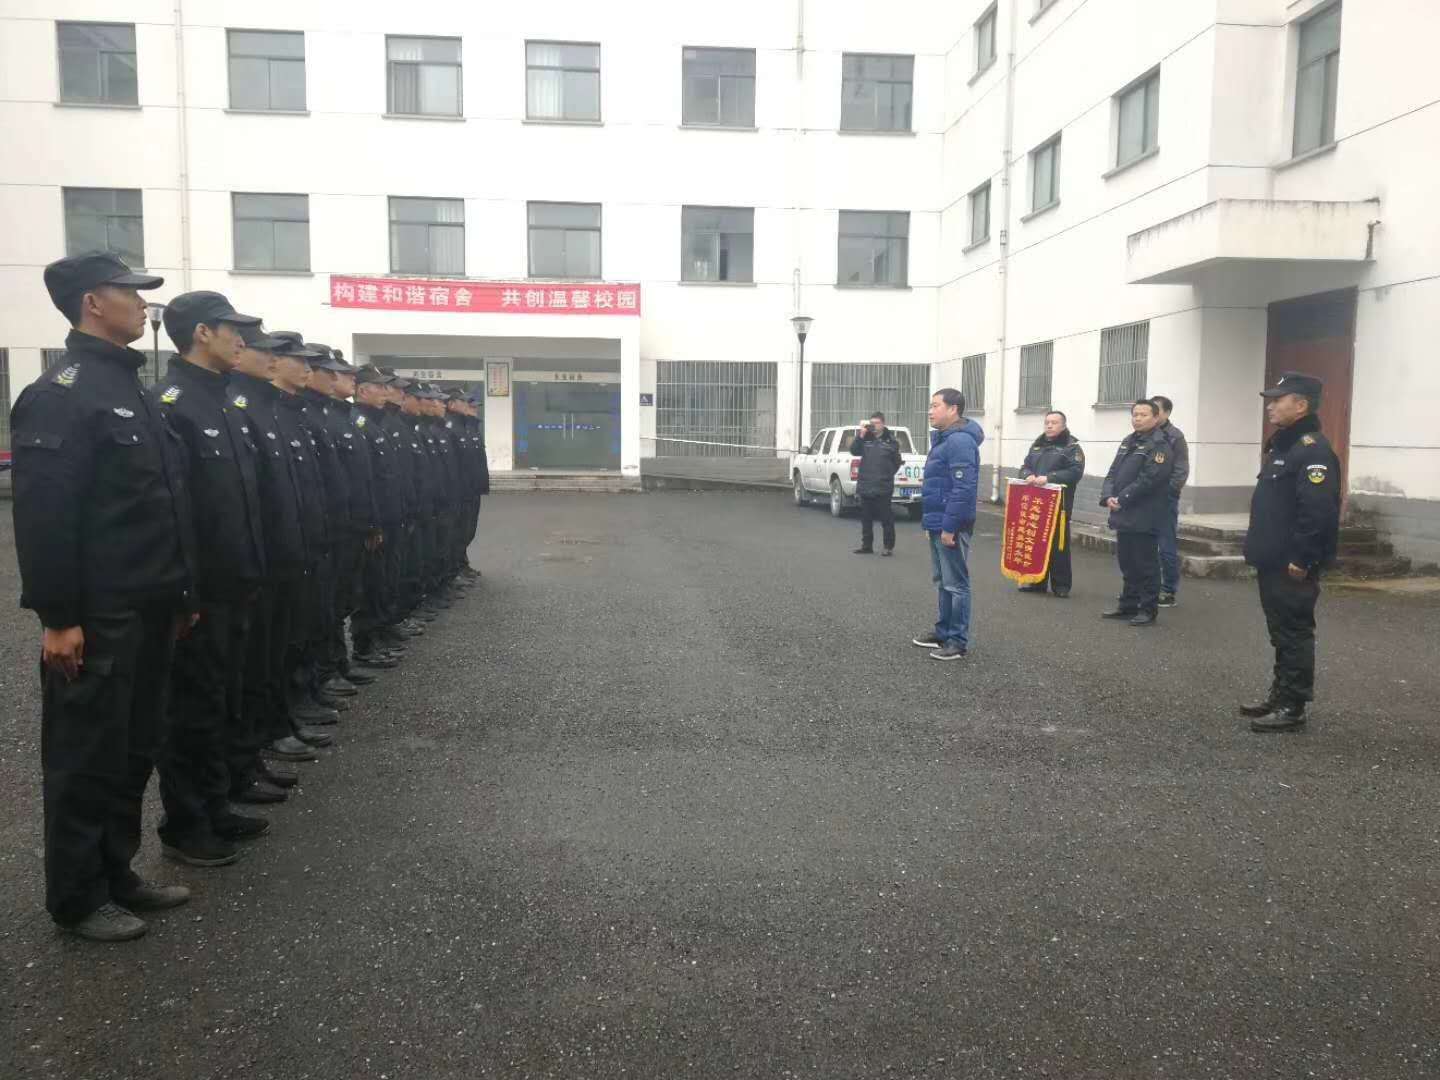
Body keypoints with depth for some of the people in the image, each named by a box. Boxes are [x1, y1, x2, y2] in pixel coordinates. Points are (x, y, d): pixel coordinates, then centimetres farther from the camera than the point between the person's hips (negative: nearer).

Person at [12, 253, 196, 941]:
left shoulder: (129, 386, 16)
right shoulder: (60, 393, -13)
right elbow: (42, 514, -19)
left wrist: (178, 594, 17)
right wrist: (57, 617, -21)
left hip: (146, 609, 9)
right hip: (97, 617, -9)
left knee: (134, 749, 16)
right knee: (87, 755, 4)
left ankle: (116, 873, 30)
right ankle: (77, 899, 19)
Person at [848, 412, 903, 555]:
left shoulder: (890, 441, 0)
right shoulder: (865, 439, 9)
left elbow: (897, 461, 6)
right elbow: (854, 451, -4)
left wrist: (887, 475, 6)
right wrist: (861, 435, -12)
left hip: (883, 488, -4)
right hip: (865, 486, 4)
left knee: (886, 518, 0)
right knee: (866, 518, 10)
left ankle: (888, 546, 9)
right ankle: (867, 545, 19)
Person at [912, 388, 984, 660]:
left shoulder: (960, 441, -18)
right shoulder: (944, 438, 16)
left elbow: (963, 488, -24)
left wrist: (949, 526, -24)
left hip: (951, 526, -11)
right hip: (939, 523, 11)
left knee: (955, 584, -4)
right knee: (943, 581, 17)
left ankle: (958, 642, 2)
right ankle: (944, 632, 27)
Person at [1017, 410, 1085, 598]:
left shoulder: (1071, 447, -2)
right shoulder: (1037, 445, 18)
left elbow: (1076, 471, -14)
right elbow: (1025, 466, 15)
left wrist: (1049, 478, -22)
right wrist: (1028, 475, -9)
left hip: (1059, 503, -6)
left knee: (1059, 545, -1)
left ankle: (1061, 585, 6)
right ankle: (1036, 582, 19)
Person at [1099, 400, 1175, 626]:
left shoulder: (1159, 445, -10)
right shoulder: (1128, 442, 16)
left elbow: (1148, 479, -19)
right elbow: (1113, 472, 11)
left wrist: (1122, 500, -18)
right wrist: (1108, 496, -6)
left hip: (1144, 518, -8)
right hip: (1123, 515, 8)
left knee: (1145, 564, -1)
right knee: (1127, 562, 15)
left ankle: (1148, 609, 8)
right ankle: (1128, 605, 25)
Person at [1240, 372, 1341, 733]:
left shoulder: (1313, 450, -18)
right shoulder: (1282, 444, 15)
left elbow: (1318, 511, -25)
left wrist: (1301, 560, -24)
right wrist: (1260, 549, 20)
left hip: (1292, 567, -10)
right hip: (1273, 563, 10)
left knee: (1294, 634, -2)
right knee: (1281, 633, 17)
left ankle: (1293, 707, 6)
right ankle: (1280, 696, 26)